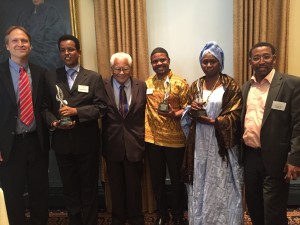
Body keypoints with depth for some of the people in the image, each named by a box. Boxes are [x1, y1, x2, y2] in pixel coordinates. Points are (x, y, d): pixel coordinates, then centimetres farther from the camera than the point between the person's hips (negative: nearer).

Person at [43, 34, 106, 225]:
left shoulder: (94, 77, 1)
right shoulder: (51, 77, 8)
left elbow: (101, 107, -7)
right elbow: (45, 107, 4)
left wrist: (76, 111, -18)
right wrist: (53, 122, -15)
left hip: (87, 141, -2)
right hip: (62, 141, 2)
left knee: (89, 186, 10)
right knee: (69, 187, 14)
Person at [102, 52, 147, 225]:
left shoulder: (141, 86, -2)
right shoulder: (103, 86, -5)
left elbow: (146, 114, 2)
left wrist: (144, 139, 1)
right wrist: (103, 139, -8)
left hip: (135, 144, 0)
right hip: (112, 144, 0)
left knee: (134, 186, 13)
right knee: (116, 186, 17)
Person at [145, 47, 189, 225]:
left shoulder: (180, 83, -6)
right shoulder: (147, 83, 7)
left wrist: (174, 114, -26)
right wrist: (144, 131, 2)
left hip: (175, 140, -3)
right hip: (153, 139, 4)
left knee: (176, 179, 11)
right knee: (157, 179, 14)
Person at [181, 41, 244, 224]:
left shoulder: (230, 85, -2)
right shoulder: (195, 86, 10)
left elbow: (235, 115, -8)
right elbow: (188, 115, 13)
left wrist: (212, 121, -19)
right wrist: (191, 110, -10)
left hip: (221, 144, -3)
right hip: (200, 143, 4)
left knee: (222, 187, 3)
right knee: (200, 185, 10)